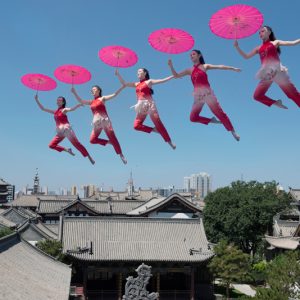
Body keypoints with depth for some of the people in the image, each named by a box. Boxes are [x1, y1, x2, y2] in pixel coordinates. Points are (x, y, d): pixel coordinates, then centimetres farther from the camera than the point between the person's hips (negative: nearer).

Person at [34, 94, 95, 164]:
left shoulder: (64, 110, 0)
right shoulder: (55, 112, 17)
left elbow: (71, 109, -20)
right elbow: (42, 108, 21)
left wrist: (79, 105, -37)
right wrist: (37, 100, 17)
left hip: (66, 129, -7)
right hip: (60, 132, 7)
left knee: (76, 144, -11)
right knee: (51, 145, -2)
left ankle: (89, 157, -7)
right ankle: (67, 150, 5)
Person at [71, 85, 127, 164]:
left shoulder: (102, 98, 4)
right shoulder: (91, 102, 17)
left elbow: (114, 95, -3)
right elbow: (81, 101, 18)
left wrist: (122, 87, -11)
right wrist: (74, 93, 12)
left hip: (104, 120, -5)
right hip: (96, 122, 5)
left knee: (113, 138, -9)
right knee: (92, 140, -5)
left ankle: (121, 155, -2)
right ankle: (108, 142, 11)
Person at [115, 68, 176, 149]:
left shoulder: (149, 81, 5)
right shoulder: (136, 84, 20)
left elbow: (162, 80, 0)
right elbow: (124, 83, 22)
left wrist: (173, 76, -6)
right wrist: (118, 74, 16)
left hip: (149, 104, -5)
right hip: (141, 106, 5)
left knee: (158, 123, -10)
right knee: (136, 125, -10)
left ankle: (169, 141, -4)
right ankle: (154, 129, 4)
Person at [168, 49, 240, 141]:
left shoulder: (205, 66, 7)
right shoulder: (189, 70, 15)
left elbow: (219, 66, 3)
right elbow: (176, 75, 13)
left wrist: (233, 68, -1)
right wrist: (171, 66, -1)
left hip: (207, 93, -4)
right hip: (197, 96, 4)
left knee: (219, 113, -6)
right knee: (193, 117, 0)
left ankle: (233, 131, 4)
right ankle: (211, 120, 18)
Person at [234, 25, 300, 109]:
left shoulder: (275, 42, 11)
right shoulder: (258, 48, 20)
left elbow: (293, 43, 6)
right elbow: (246, 56, 19)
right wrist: (237, 47, 11)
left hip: (277, 70, -4)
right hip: (266, 74, 4)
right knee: (257, 96, -2)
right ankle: (276, 103, 14)